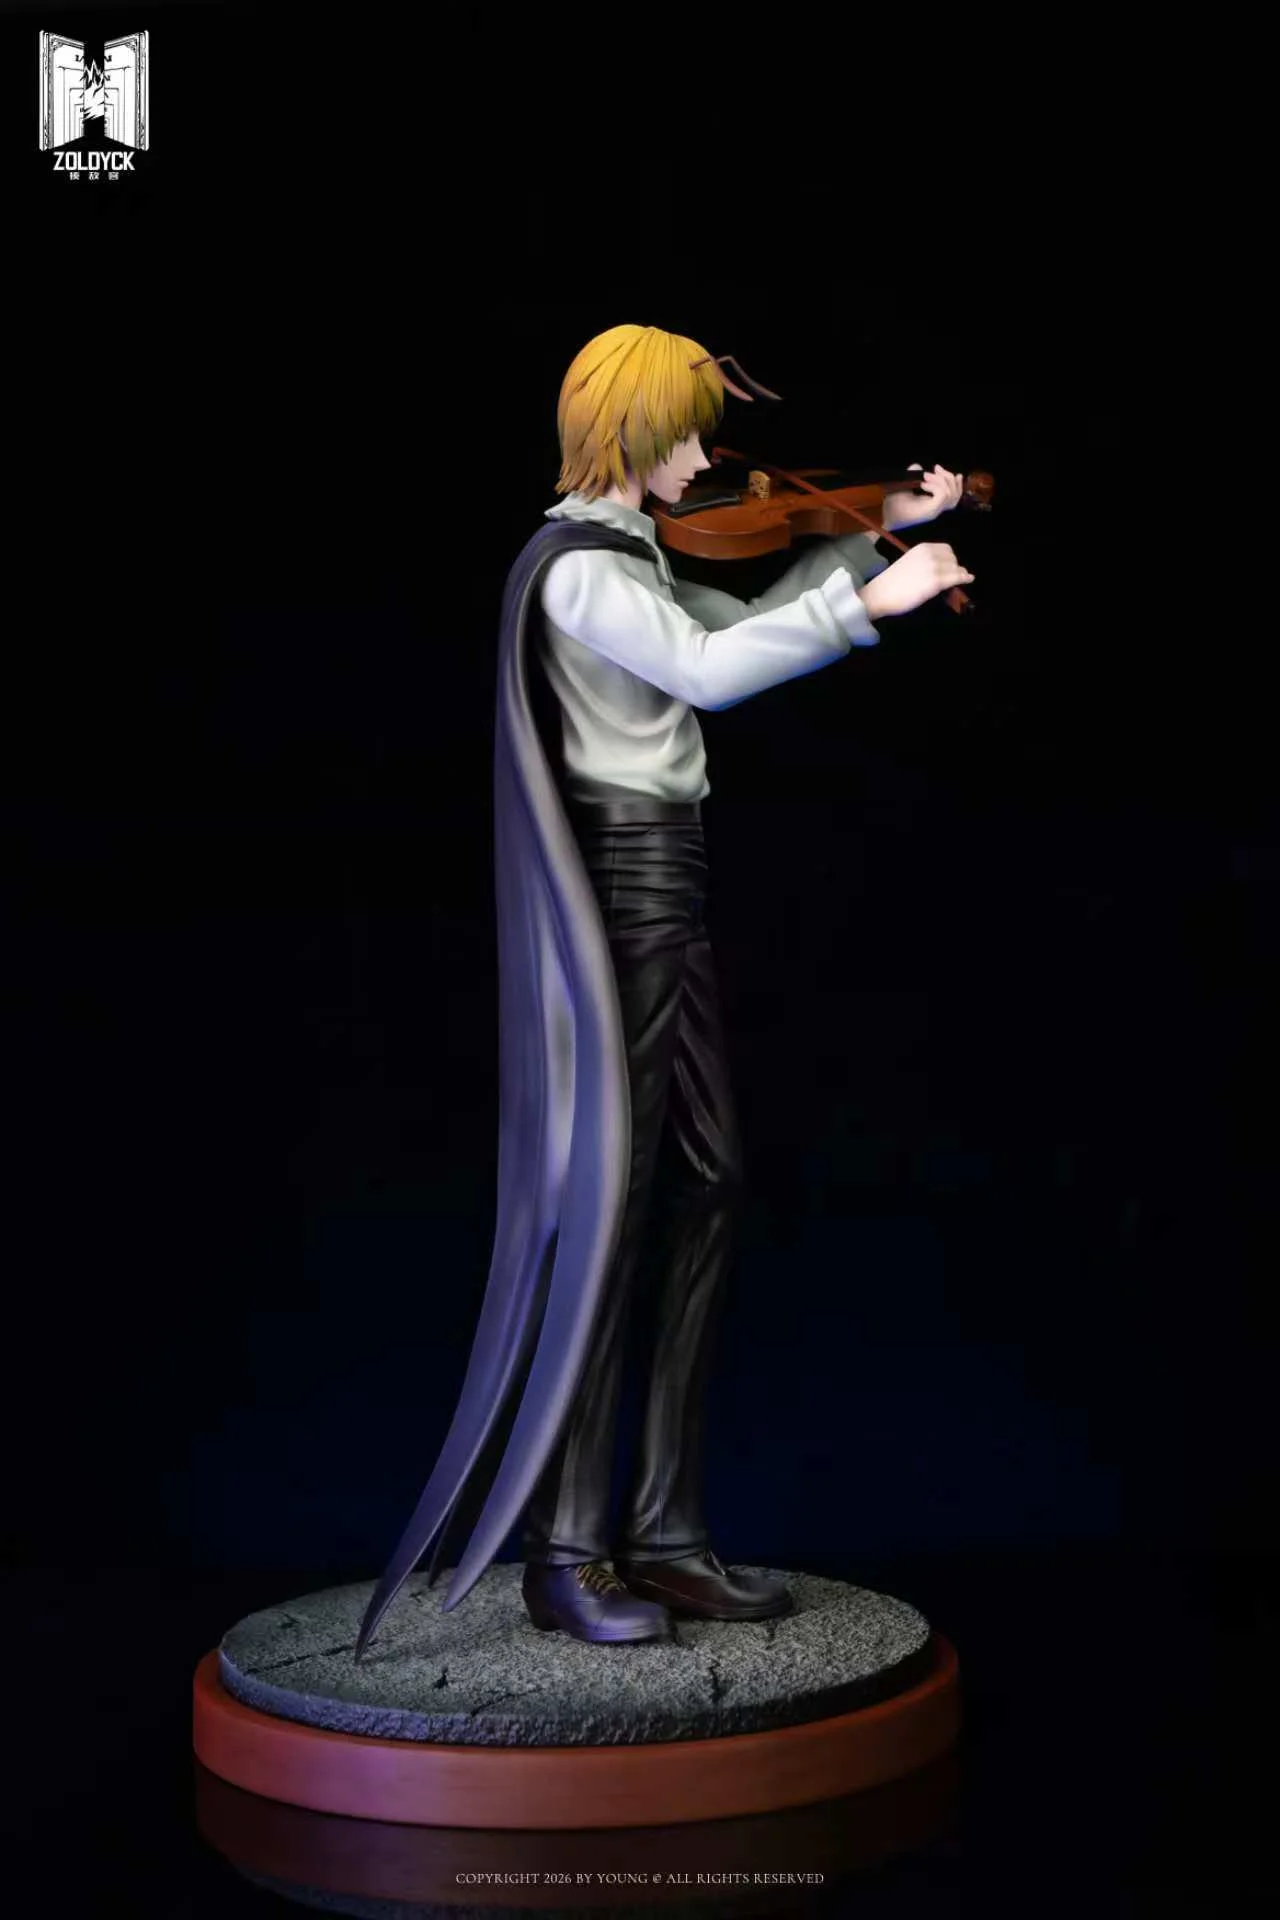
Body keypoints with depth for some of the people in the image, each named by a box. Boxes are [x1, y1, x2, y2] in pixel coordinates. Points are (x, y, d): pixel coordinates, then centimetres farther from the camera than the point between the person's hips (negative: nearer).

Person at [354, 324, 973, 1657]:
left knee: (707, 1184, 7)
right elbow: (707, 672, -26)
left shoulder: (625, 556, 19)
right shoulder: (577, 565, -11)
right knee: (610, 1199, -10)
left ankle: (663, 1533, 12)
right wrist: (866, 604, -26)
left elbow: (741, 627, 30)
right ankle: (565, 1553, -2)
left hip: (664, 888, 10)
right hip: (617, 888, -10)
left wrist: (879, 531, 26)